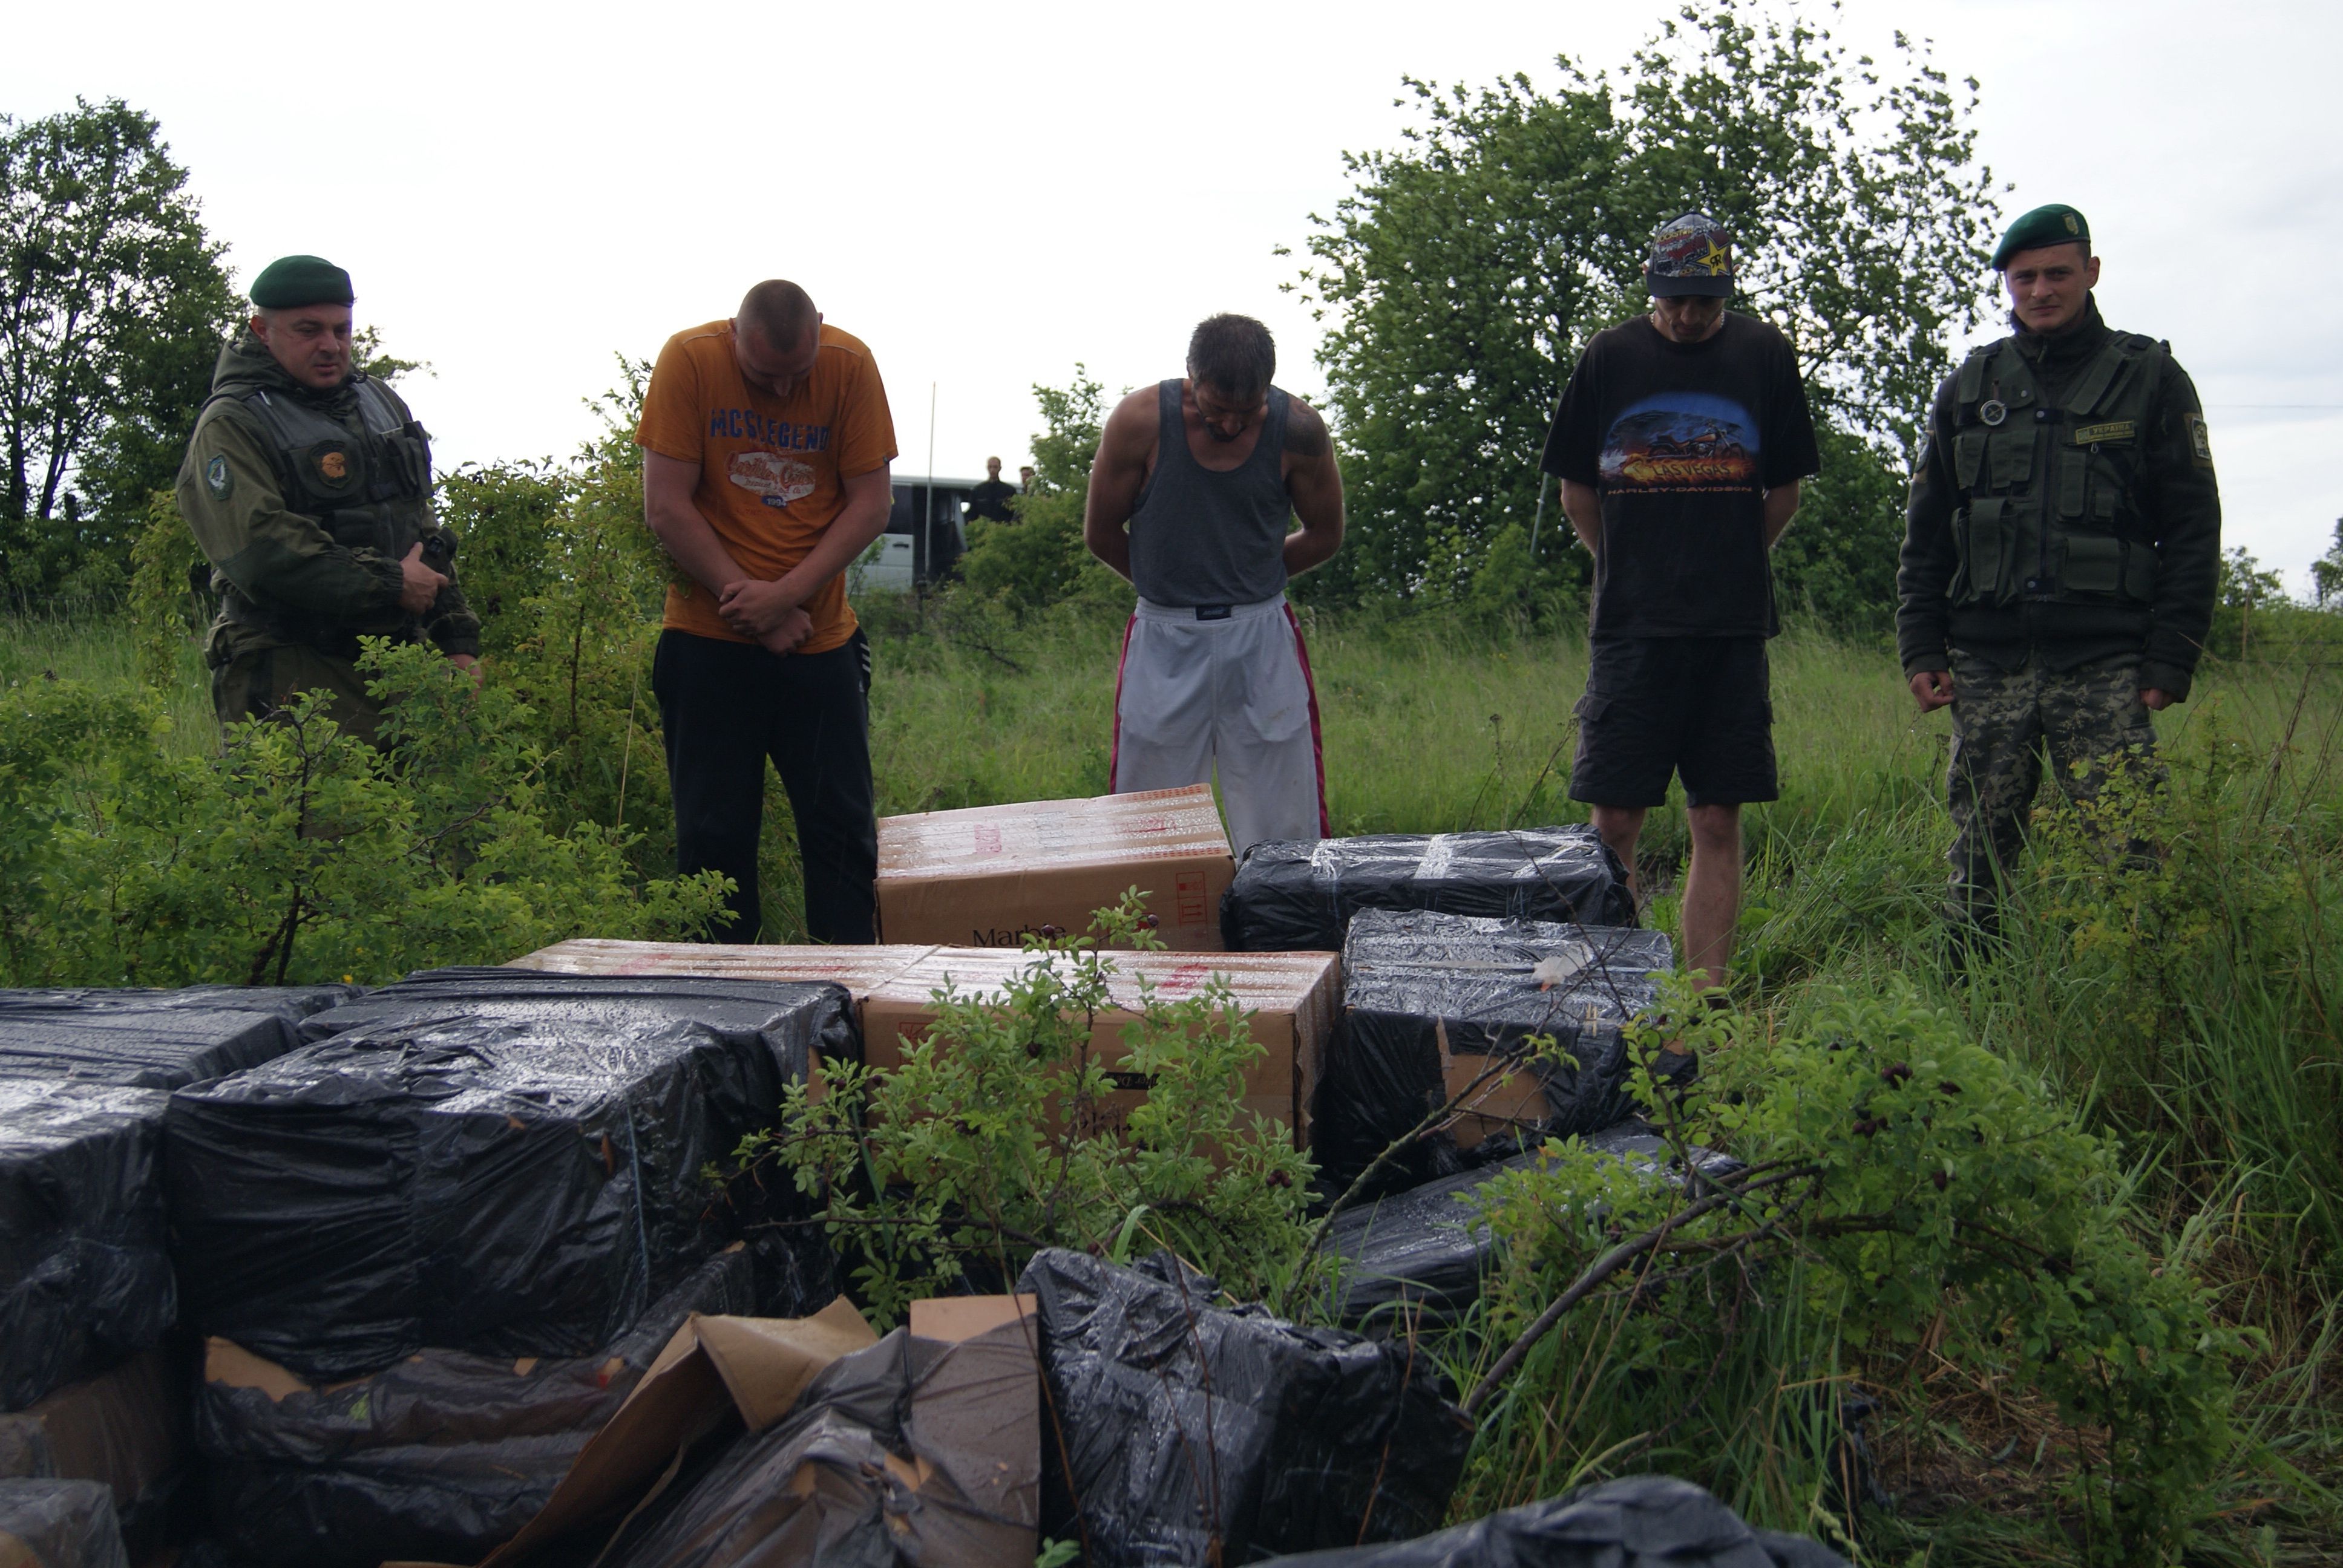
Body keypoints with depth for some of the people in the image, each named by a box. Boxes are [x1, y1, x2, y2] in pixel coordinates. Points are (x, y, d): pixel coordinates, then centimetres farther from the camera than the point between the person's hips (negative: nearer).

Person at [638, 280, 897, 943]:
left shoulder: (850, 365, -4)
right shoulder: (689, 359, -8)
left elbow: (871, 503, -5)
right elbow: (666, 505, -9)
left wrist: (787, 595, -14)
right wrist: (745, 596, -13)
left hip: (821, 637, 1)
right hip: (708, 635, -1)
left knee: (843, 825, 3)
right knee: (714, 831, 3)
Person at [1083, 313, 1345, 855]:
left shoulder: (1299, 429, -9)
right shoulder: (1140, 420, -11)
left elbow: (1325, 537, 7)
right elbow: (1100, 534, 3)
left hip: (1262, 637, 0)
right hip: (1164, 640, 0)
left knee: (1284, 829, 3)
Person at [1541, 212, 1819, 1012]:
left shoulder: (1764, 354, 6)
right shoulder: (1609, 357, 4)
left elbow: (1784, 491, 15)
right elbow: (1576, 491, 12)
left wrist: (1730, 568, 13)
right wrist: (1629, 566, 10)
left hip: (1732, 626, 1)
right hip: (1630, 622, -1)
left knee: (1718, 823, 3)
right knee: (1614, 822, -2)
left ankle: (1705, 995, 10)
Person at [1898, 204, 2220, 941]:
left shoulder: (2151, 380, 8)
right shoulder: (1971, 385, 15)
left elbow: (2194, 529, 4)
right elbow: (1926, 533, 17)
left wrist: (2171, 659, -5)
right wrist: (1921, 648, 7)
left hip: (2105, 666, -2)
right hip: (1987, 665, 3)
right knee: (1978, 857, 5)